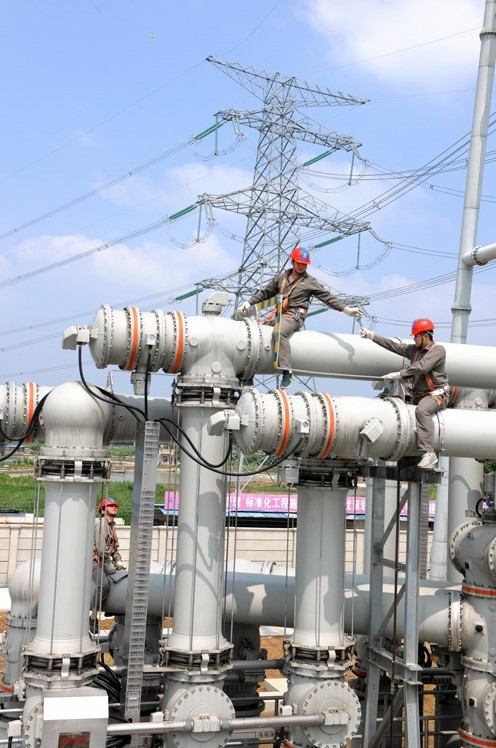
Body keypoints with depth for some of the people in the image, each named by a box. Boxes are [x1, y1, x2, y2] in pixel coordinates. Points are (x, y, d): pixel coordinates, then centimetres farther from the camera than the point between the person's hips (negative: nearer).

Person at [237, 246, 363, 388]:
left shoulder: (310, 282, 8)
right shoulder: (281, 277, 19)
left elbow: (328, 298, 5)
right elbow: (265, 292, 26)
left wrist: (346, 309, -5)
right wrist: (249, 303, 18)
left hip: (294, 316, -6)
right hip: (278, 314, 6)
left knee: (279, 333, -35)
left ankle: (287, 372, -39)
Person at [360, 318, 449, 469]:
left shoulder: (438, 350, -11)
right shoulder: (413, 349, 12)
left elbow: (421, 367, -24)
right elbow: (393, 345, 15)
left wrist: (398, 374, -25)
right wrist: (372, 336, 12)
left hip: (436, 395, -9)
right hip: (418, 395, 9)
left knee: (422, 410, -35)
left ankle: (429, 452, -40)